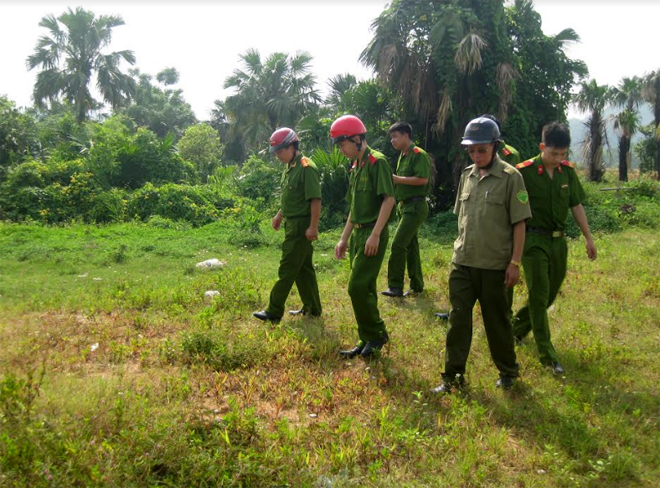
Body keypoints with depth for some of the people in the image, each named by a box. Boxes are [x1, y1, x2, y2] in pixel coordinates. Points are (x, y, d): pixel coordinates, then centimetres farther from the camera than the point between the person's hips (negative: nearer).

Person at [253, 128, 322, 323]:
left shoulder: (306, 168, -16)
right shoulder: (289, 168, 13)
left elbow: (315, 199, -20)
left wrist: (313, 227, -22)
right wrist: (280, 215, 21)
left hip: (301, 226, -10)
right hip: (292, 224, 10)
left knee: (287, 269, -4)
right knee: (303, 268, 14)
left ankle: (274, 312, 2)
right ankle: (312, 308, 24)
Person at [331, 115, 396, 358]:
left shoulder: (377, 162, -11)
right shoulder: (355, 167, 16)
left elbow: (389, 199, -18)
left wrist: (375, 235, -22)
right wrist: (344, 238, 18)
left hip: (372, 234, -9)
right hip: (357, 234, 9)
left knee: (358, 287, -11)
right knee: (365, 289, 11)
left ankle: (376, 334, 6)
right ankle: (368, 341, 20)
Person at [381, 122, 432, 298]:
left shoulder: (418, 154, -12)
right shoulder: (402, 156, 16)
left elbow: (423, 179, -23)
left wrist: (397, 179, -19)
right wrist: (393, 180, 3)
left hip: (415, 206, -10)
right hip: (404, 205, 10)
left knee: (398, 244, -15)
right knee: (410, 245, 13)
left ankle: (395, 286, -11)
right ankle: (416, 285, 22)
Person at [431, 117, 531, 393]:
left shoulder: (510, 177, -7)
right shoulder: (467, 175, 9)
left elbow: (519, 223, -8)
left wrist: (515, 262, -11)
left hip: (494, 265, -4)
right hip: (462, 262, 5)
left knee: (497, 320, 9)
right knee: (458, 318, 5)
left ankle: (508, 371, 30)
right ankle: (453, 375, 15)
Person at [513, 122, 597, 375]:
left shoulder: (568, 171, 4)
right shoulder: (525, 172, -12)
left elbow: (576, 206, 13)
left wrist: (589, 238, 14)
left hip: (558, 240, 6)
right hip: (534, 240, -6)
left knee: (550, 294, 13)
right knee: (539, 295, -4)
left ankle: (518, 327, 35)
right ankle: (547, 354, 3)